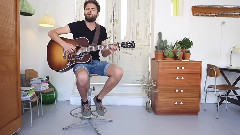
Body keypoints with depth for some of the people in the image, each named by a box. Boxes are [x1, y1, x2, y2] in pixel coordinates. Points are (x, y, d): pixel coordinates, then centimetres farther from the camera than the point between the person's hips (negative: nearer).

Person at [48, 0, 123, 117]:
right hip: (80, 62, -4)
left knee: (118, 72, -23)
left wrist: (109, 51, -9)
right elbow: (52, 33, 0)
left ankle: (99, 98, 1)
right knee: (82, 77, -40)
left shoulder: (102, 30, 13)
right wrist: (64, 44, -17)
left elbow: (103, 53, 14)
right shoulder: (77, 26, 2)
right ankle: (84, 102, -4)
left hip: (96, 62, 4)